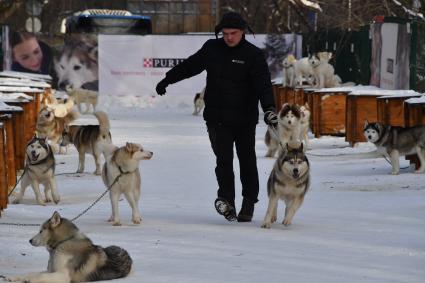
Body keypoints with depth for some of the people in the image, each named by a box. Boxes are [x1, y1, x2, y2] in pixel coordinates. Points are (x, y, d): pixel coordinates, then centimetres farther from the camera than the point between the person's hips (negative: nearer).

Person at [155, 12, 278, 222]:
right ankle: (227, 200, -14)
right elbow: (189, 66, 19)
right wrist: (167, 80, 27)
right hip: (217, 118, 1)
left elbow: (263, 85, -16)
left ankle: (248, 204, 18)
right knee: (224, 159, -13)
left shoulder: (253, 55, -6)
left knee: (247, 162, 7)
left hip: (245, 119, -1)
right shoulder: (212, 49, 5)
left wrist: (269, 108, -32)